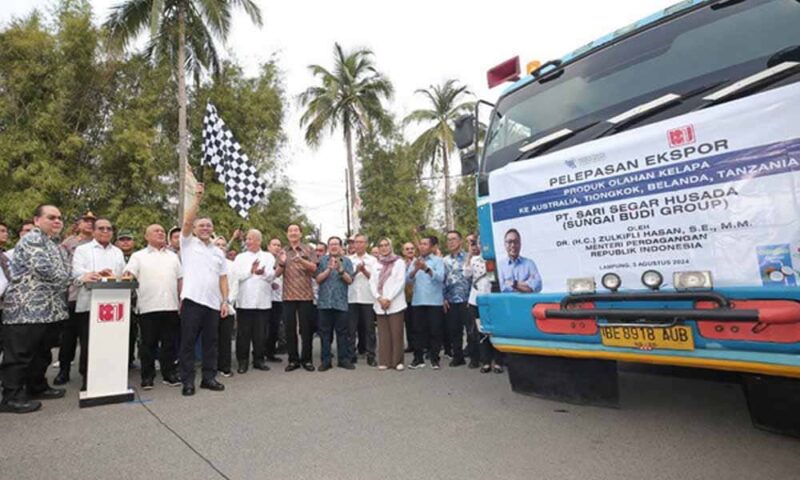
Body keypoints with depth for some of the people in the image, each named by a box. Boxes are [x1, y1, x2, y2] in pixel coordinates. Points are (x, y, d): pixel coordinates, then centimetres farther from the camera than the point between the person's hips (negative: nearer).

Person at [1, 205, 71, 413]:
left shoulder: (56, 246, 18)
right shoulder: (32, 239, -11)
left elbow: (64, 274, 22)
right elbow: (45, 268, -22)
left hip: (50, 309, 9)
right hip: (26, 309, -9)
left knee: (42, 352, 17)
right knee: (19, 355, -1)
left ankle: (37, 387, 28)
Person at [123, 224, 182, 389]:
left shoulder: (173, 256, 16)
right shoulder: (138, 256, 7)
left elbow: (180, 280, 15)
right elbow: (128, 275, -4)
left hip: (171, 306, 3)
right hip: (148, 307, -3)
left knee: (169, 343, 8)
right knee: (148, 344, 5)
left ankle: (169, 374, 17)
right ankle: (147, 376, 15)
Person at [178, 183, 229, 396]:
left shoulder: (218, 252, 16)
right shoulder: (188, 243, 7)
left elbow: (223, 278, 12)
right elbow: (187, 221, -10)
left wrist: (225, 300, 4)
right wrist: (197, 199, -12)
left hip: (213, 303, 4)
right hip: (192, 300, -4)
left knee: (211, 342, 9)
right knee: (188, 342, 1)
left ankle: (209, 377, 18)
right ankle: (187, 381, 9)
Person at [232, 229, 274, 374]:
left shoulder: (268, 257, 11)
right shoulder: (240, 257, 11)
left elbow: (272, 275, -5)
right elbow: (236, 276, -5)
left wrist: (263, 273, -25)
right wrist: (251, 271, -13)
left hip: (263, 301, 0)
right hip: (244, 301, 0)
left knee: (260, 333, 6)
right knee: (243, 333, 3)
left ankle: (259, 360, 17)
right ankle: (243, 361, 13)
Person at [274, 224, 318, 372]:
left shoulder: (308, 250, 5)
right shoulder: (283, 252, 11)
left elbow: (313, 268, -7)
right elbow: (277, 274, 5)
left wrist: (301, 260, -25)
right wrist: (281, 264, -16)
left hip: (305, 295, -2)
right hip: (288, 295, 2)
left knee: (306, 328, 3)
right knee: (289, 328, 5)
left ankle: (306, 359, 12)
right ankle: (293, 359, 15)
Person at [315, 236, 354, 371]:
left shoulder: (347, 261, 6)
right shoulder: (322, 261, 5)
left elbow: (349, 280, -3)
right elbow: (318, 279, -3)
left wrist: (340, 269, -17)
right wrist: (329, 269, -16)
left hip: (341, 302, 0)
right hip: (325, 302, 0)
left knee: (342, 332, 5)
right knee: (325, 332, 4)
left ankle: (344, 359, 13)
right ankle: (325, 360, 11)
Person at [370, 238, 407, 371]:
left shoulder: (399, 262, 3)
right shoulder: (376, 264, 15)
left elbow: (400, 282, -6)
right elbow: (372, 283, 8)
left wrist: (389, 299, -13)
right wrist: (379, 298, -8)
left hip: (395, 304, -3)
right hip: (380, 305, 3)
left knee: (396, 333, -3)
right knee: (383, 334, 5)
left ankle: (397, 361, 5)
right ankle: (384, 361, 11)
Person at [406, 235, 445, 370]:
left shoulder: (438, 260, 0)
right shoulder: (415, 262, 12)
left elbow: (440, 277, -16)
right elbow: (408, 279, -1)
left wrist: (426, 269, -29)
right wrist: (415, 270, -20)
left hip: (434, 302, -3)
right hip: (418, 301, 3)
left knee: (435, 331, 2)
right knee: (419, 331, 7)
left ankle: (434, 359, 12)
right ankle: (418, 358, 15)